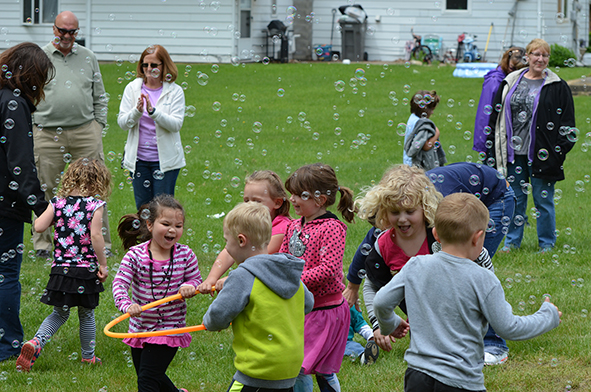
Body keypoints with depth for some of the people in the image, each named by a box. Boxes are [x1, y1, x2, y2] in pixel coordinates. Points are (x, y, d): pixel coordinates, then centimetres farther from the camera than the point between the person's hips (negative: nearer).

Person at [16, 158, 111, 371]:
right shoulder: (95, 205, -9)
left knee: (59, 314, 16)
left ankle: (35, 343, -6)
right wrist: (103, 264, -7)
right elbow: (96, 236, -16)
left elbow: (39, 227, -4)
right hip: (86, 270, -3)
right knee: (87, 315, 15)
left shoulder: (58, 202, 0)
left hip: (61, 268, 3)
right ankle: (88, 357, 27)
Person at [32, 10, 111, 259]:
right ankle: (42, 243, 12)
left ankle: (101, 243, 6)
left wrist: (99, 125, 8)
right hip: (47, 134, -1)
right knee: (46, 189, 2)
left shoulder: (88, 57, 12)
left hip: (85, 131, 2)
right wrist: (29, 130, 1)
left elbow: (99, 96, 17)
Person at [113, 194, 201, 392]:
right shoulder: (135, 255, -12)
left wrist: (190, 286, -19)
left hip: (169, 329, -3)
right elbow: (119, 283, -20)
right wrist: (126, 304, -39)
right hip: (139, 328, 3)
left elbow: (196, 280, 5)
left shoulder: (186, 255, -8)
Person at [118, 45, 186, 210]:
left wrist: (153, 111, -26)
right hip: (138, 158, 2)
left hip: (165, 158, -2)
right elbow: (122, 123, -1)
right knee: (142, 207, 7)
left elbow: (176, 124, -12)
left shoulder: (175, 91, -2)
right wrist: (137, 111, -21)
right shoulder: (132, 88, 5)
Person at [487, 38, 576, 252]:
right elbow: (495, 118, 13)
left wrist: (560, 150, -9)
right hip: (514, 153, 3)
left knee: (543, 200, 3)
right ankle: (512, 241, 21)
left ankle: (547, 243, 15)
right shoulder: (511, 83, 9)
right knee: (515, 198, 9)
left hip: (540, 154, -3)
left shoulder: (557, 87, 0)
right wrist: (493, 150, 9)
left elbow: (567, 124, 0)